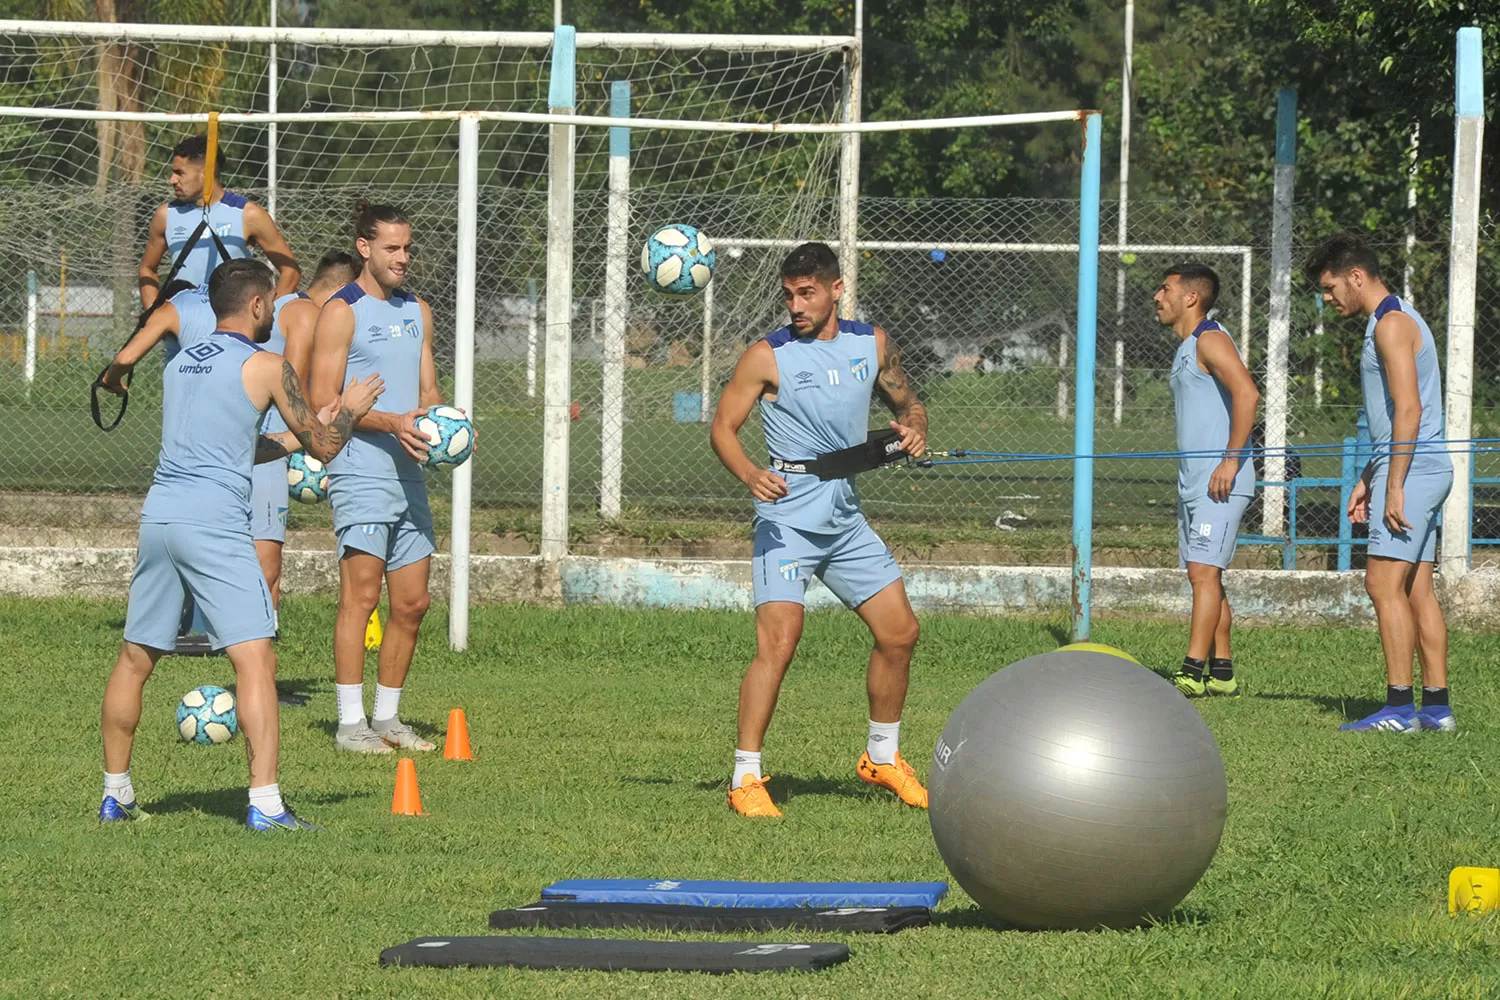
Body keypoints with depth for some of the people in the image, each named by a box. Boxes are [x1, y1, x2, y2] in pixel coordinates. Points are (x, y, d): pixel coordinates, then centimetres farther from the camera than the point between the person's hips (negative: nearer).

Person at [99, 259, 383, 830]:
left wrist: (294, 438, 40)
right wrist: (349, 411, 28)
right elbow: (324, 447, 9)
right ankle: (264, 803, -19)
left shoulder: (179, 365, 20)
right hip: (214, 524, -7)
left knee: (135, 659, 17)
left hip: (158, 517, 7)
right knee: (256, 660, -9)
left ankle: (115, 794, 24)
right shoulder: (265, 367, 1)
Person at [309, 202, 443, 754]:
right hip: (360, 474, -7)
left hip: (409, 474, 7)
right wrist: (390, 423, -21)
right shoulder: (341, 312, -6)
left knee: (412, 602, 7)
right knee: (361, 594, -11)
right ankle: (351, 722, -11)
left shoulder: (417, 311, 17)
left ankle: (387, 717, 16)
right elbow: (322, 401, -11)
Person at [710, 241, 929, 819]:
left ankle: (882, 758, 28)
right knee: (779, 641, -19)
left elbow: (906, 401, 21)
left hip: (846, 519, 6)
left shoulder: (871, 343, 7)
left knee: (900, 632, 9)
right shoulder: (769, 356, -7)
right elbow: (723, 427, -6)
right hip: (787, 517, -6)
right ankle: (745, 778, -15)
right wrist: (750, 475, -25)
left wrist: (913, 428, -2)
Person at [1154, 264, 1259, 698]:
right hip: (1194, 482, 10)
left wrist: (1231, 460, -24)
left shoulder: (1210, 340, -11)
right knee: (1202, 576, 9)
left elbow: (1247, 393, -24)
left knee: (1204, 572, -14)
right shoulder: (1187, 348, 20)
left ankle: (1192, 674, -18)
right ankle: (1222, 673, 11)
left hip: (1221, 482, -10)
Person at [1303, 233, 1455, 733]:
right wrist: (1367, 480, 24)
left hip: (1411, 468, -10)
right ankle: (1437, 705, 6)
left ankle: (1399, 706, -15)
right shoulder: (1395, 321, 20)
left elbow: (1408, 409, -20)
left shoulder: (1392, 324, -12)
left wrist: (1394, 487, -22)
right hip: (1422, 468, 10)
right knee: (1417, 590, 8)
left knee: (1384, 583, -12)